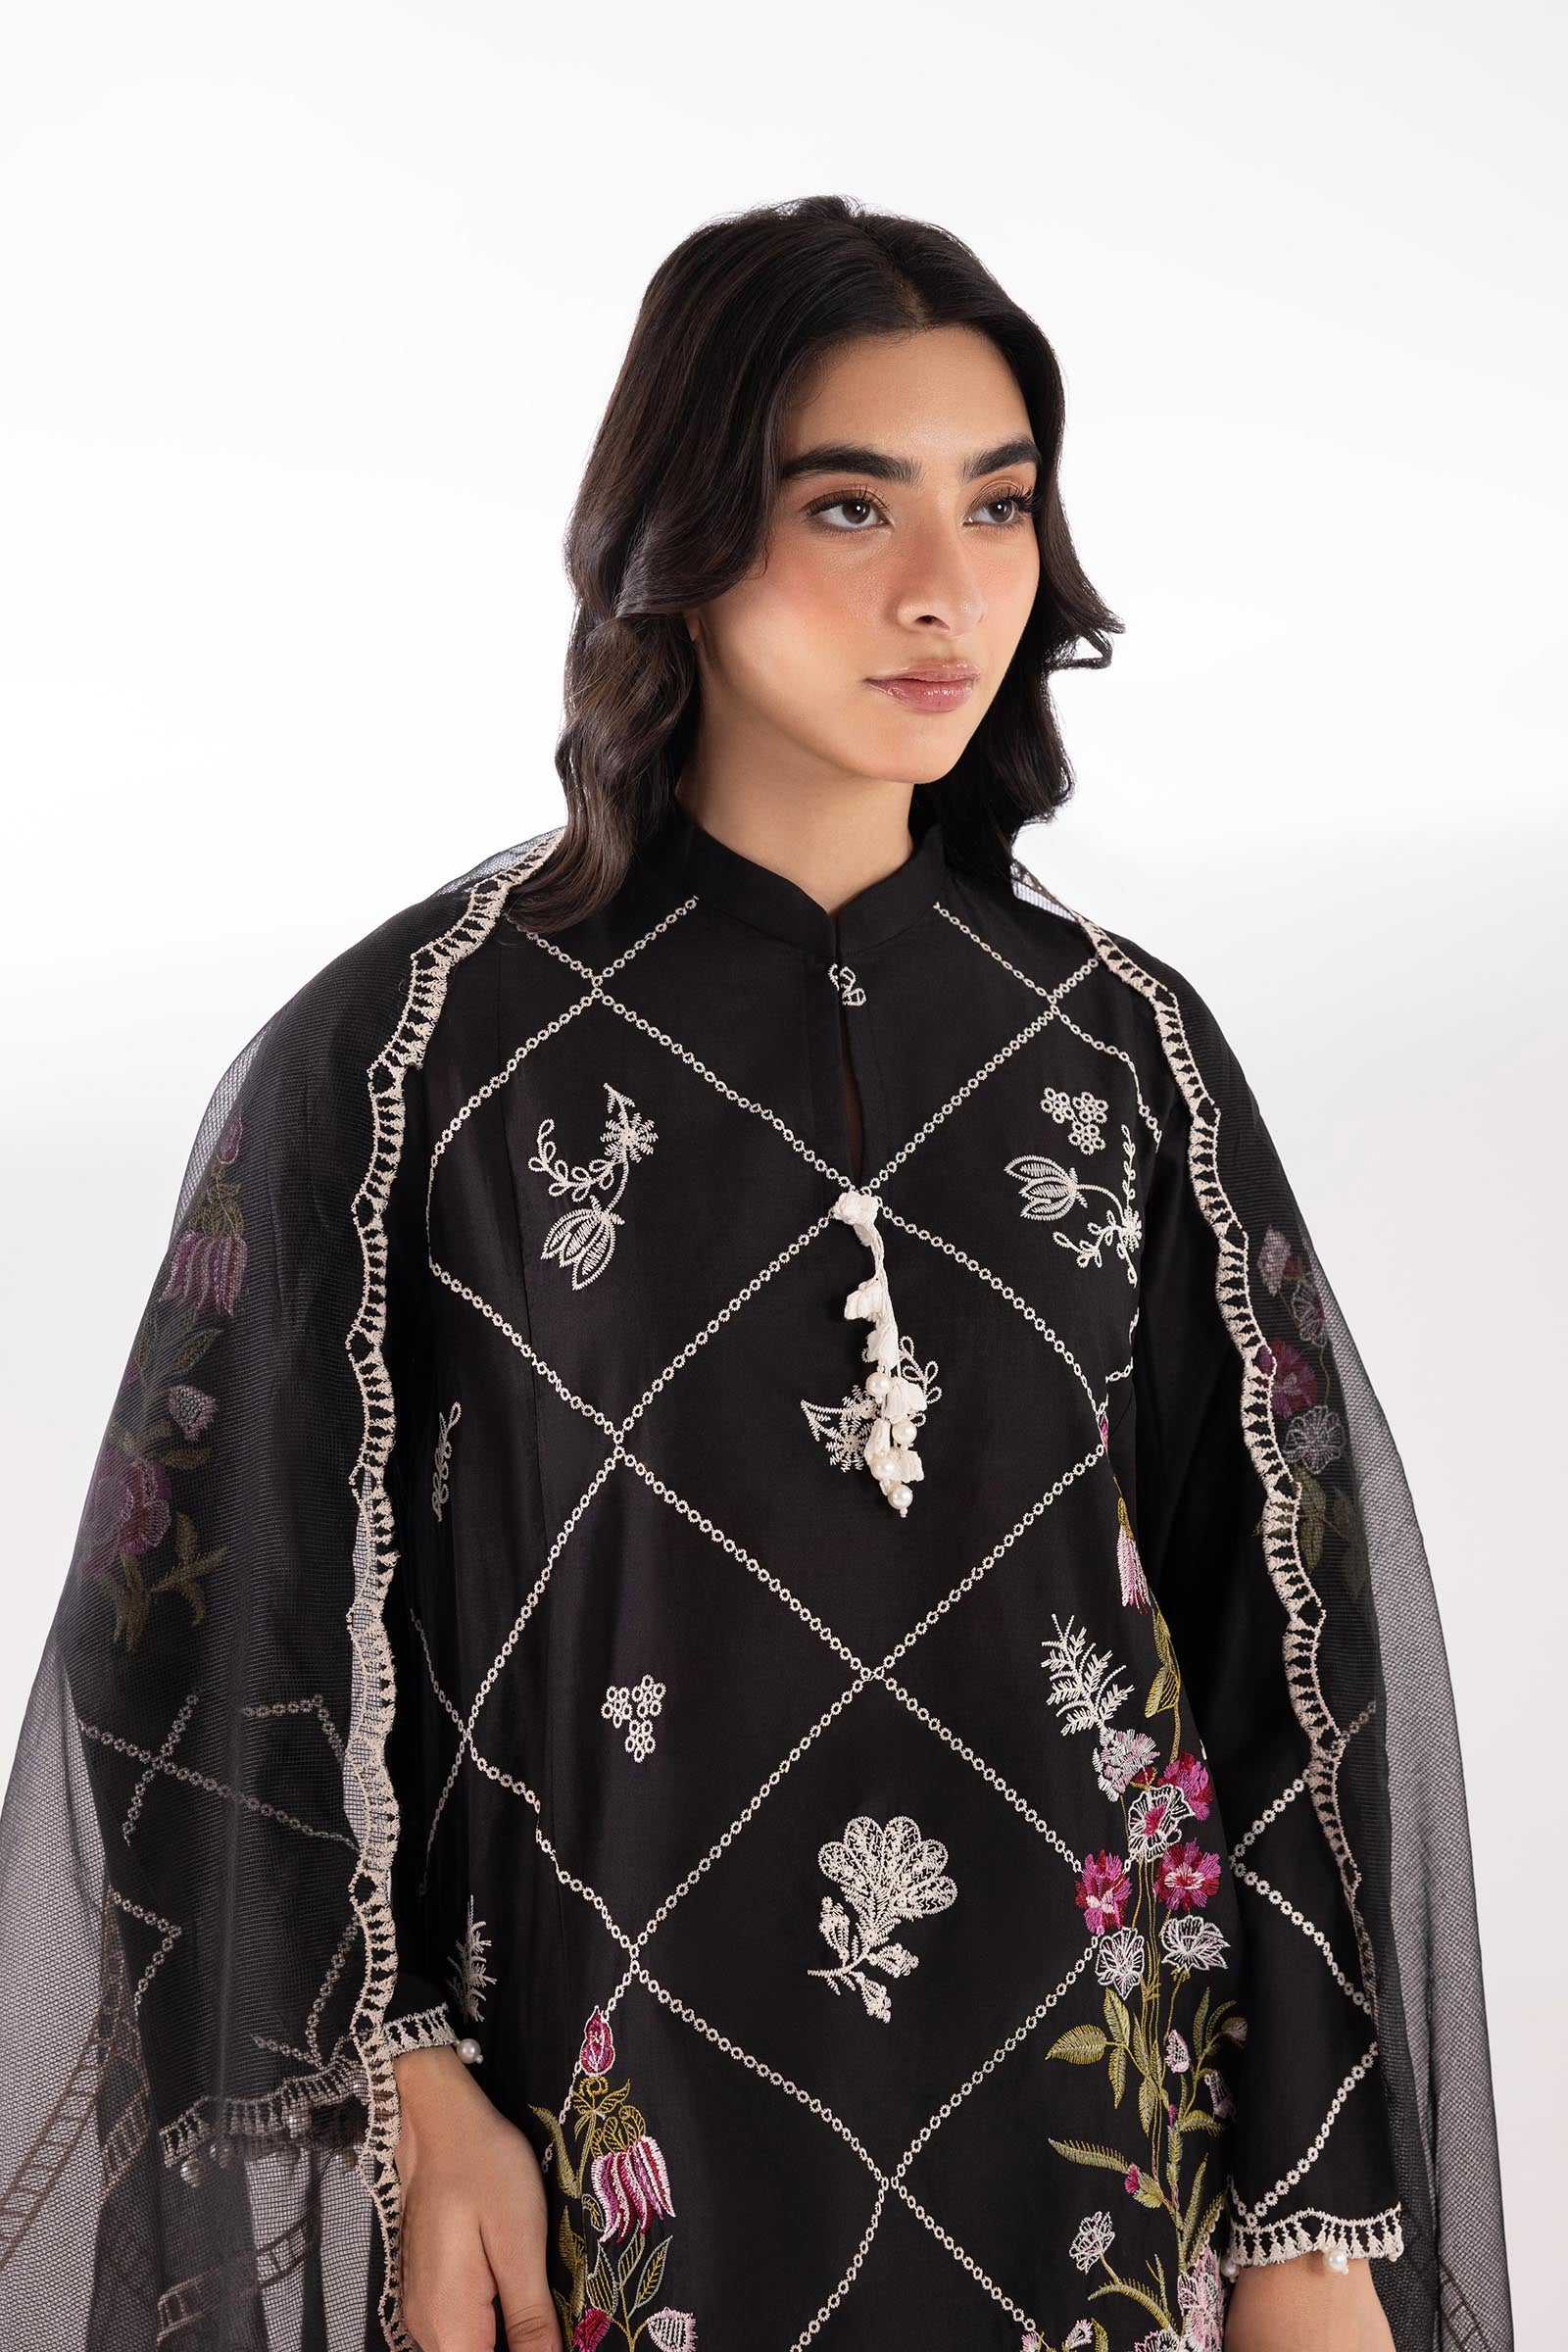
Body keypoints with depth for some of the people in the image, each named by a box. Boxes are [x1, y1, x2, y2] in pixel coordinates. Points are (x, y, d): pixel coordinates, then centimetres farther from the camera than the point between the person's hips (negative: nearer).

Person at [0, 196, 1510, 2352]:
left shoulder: (1128, 1047, 1)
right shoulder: (407, 1054, -7)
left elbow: (1281, 1628, 2)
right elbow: (252, 1613, -3)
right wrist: (414, 2097, -10)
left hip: (1089, 2110, 3)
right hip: (630, 2168, -2)